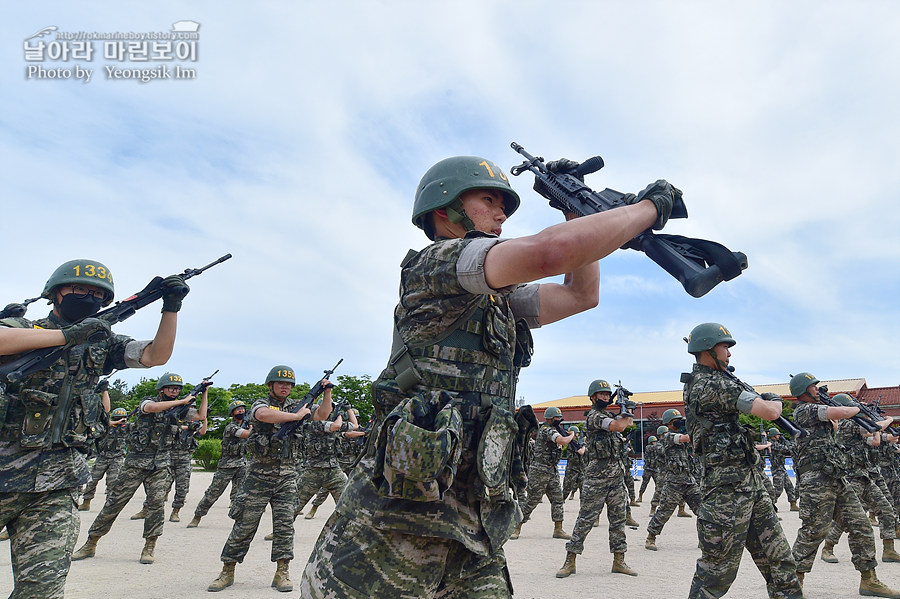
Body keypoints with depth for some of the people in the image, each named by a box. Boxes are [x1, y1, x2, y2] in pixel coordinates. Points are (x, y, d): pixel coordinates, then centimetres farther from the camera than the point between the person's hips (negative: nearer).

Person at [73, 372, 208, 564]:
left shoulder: (179, 410, 11)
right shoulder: (148, 402, -2)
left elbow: (201, 416, 10)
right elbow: (152, 408, -25)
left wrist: (204, 393, 5)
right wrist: (182, 402, -21)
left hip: (161, 464, 2)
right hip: (137, 461, -2)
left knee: (157, 501, -13)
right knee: (115, 501, 2)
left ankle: (150, 546, -2)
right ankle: (91, 544, 16)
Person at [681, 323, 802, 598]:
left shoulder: (698, 383, 14)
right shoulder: (714, 385, -18)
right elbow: (769, 412, -20)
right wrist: (775, 400, 3)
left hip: (752, 483, 10)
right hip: (729, 486, -10)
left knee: (779, 559, 14)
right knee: (718, 569, 1)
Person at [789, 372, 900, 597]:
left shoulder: (816, 410, 21)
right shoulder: (804, 410, -9)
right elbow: (842, 413, -15)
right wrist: (858, 408, 5)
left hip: (838, 480, 9)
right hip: (817, 480, -9)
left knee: (861, 526, 8)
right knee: (813, 532, -7)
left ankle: (868, 580, 16)